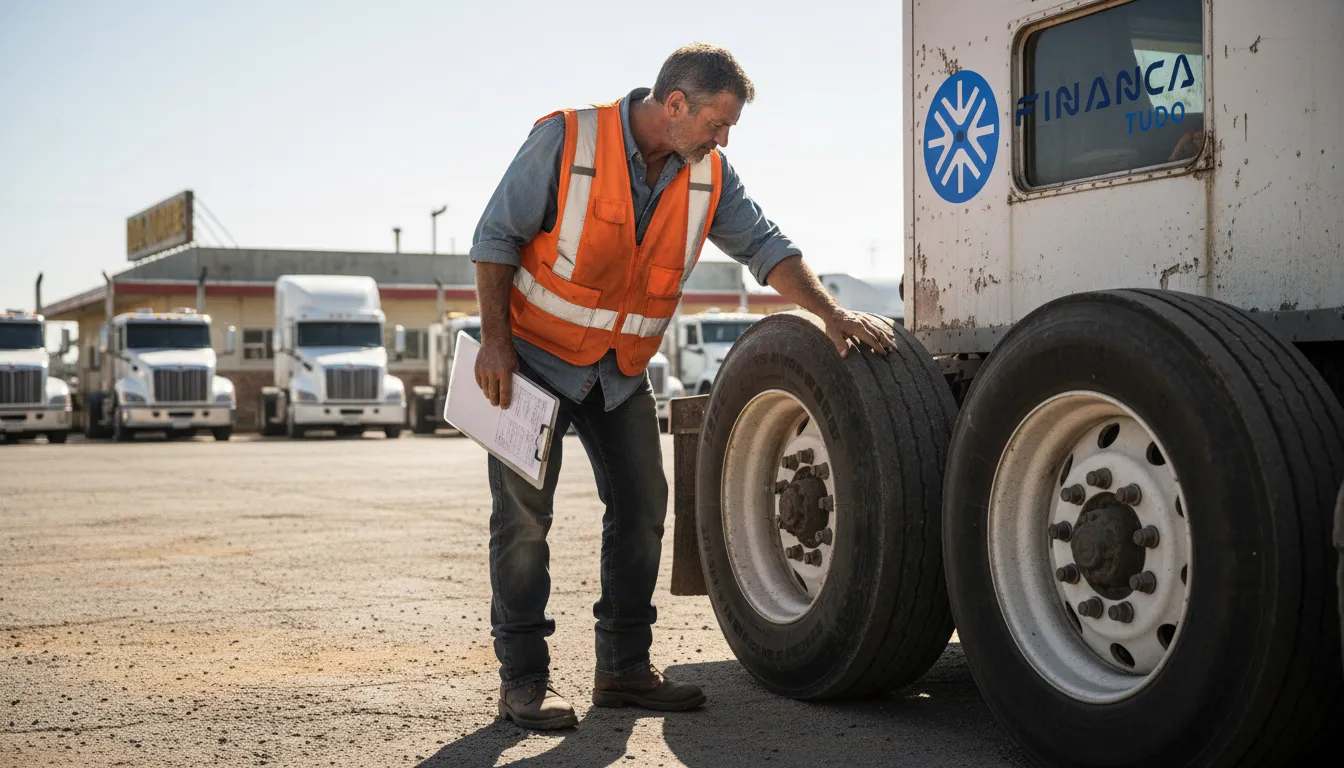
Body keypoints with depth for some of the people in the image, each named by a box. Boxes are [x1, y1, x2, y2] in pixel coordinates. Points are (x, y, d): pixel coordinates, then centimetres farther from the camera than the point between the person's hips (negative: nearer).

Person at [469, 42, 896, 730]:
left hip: (620, 370, 6)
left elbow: (763, 245, -2)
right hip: (536, 356, -5)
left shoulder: (707, 173, -5)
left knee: (641, 504, 4)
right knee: (524, 508, -5)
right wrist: (495, 340, -19)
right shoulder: (567, 141, -19)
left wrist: (830, 313, -15)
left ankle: (623, 667, 15)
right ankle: (523, 679, 2)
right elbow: (496, 236, -14)